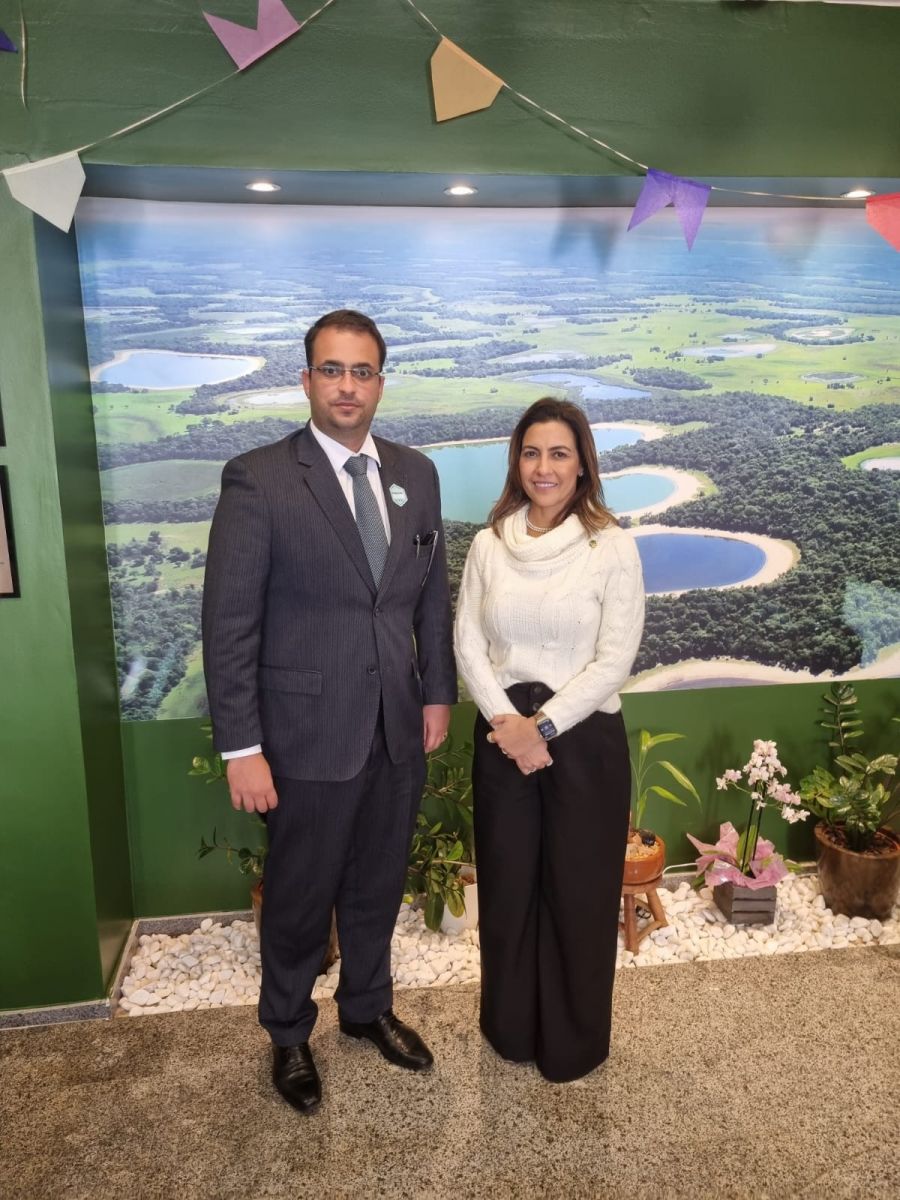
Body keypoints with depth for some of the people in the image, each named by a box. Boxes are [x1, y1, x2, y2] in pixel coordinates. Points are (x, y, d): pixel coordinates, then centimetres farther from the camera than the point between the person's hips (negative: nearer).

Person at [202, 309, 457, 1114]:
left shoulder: (416, 473, 4)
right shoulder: (258, 480, -12)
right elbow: (229, 625, -13)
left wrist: (438, 692, 8)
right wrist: (242, 749, -14)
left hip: (399, 730, 5)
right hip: (309, 736, -4)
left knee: (378, 888, 21)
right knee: (300, 898, 15)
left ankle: (368, 1007, 47)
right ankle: (289, 1035, 41)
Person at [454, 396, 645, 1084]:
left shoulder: (613, 548, -9)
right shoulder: (490, 544, 1)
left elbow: (614, 661, -11)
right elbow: (468, 644, -1)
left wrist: (544, 725, -14)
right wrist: (507, 722, -12)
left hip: (584, 737, -3)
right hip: (503, 735, 3)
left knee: (578, 891, 11)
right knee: (507, 884, 16)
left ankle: (574, 1043, 35)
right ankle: (511, 1027, 39)